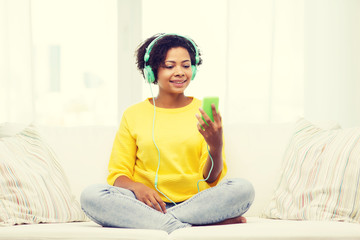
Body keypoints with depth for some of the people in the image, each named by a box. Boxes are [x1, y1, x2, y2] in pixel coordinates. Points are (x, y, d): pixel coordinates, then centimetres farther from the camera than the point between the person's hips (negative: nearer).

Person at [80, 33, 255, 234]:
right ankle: (185, 228, -29)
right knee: (91, 195, -27)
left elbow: (211, 179, 2)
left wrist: (216, 146, -19)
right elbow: (118, 174, 8)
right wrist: (136, 187, -15)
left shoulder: (204, 112, 9)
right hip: (147, 204, 0)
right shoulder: (133, 115, 10)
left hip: (195, 202, 0)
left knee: (243, 189, -28)